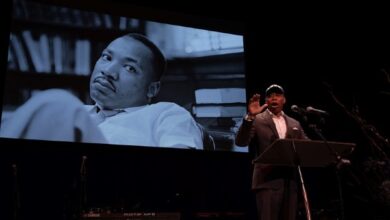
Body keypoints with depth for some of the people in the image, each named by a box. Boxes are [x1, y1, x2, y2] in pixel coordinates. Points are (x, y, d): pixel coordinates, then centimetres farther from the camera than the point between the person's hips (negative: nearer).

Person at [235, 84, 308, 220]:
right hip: (267, 181, -5)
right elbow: (241, 142, -11)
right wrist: (250, 116, -23)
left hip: (290, 181, 5)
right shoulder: (257, 121, 3)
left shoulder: (295, 124, 18)